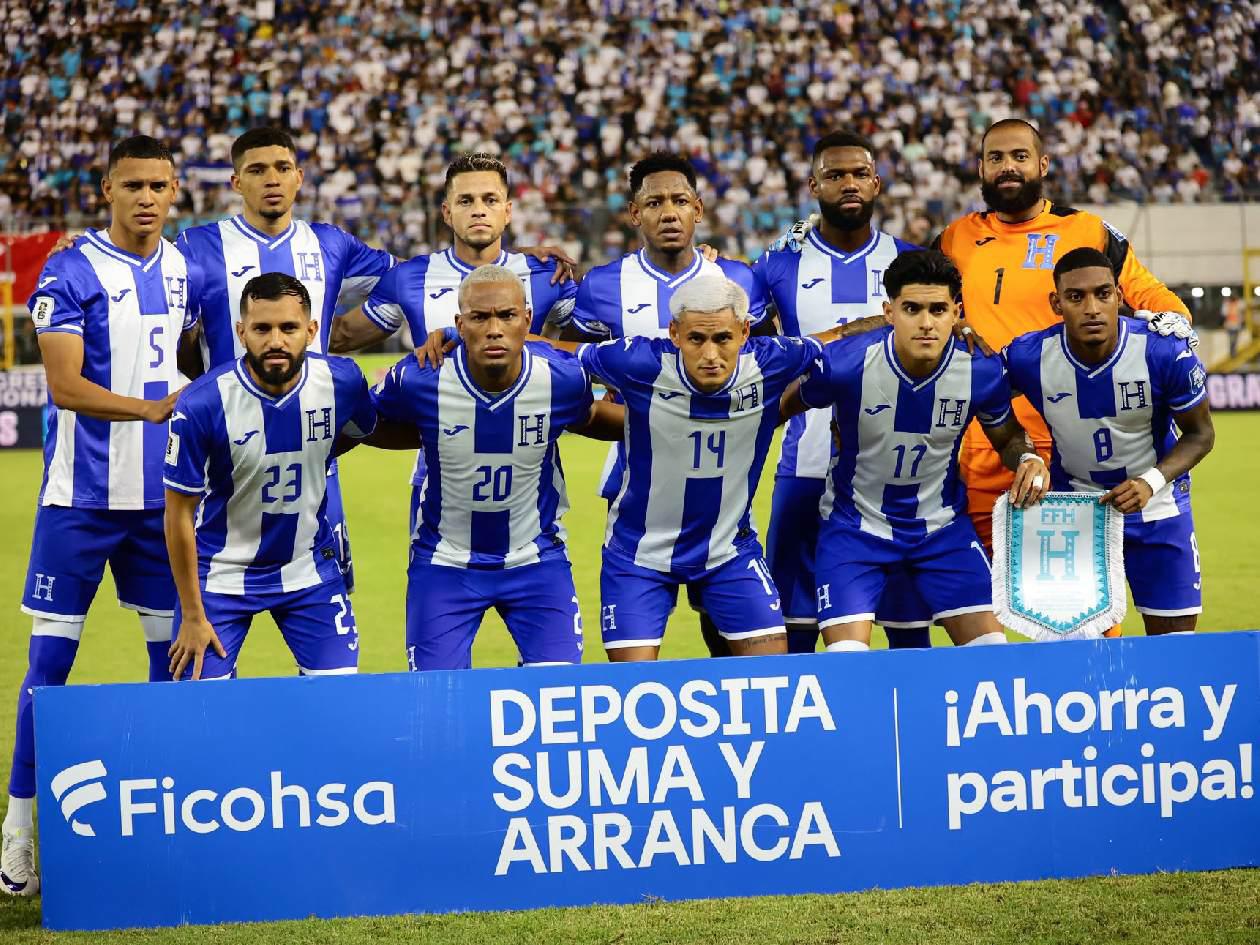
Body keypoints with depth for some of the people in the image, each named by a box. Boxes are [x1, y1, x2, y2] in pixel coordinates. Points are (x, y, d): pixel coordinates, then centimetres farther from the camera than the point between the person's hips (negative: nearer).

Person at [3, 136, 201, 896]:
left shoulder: (186, 271, 8)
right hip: (83, 496, -5)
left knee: (174, 648, 7)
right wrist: (150, 408, -28)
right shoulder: (71, 272, -9)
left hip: (162, 493, 5)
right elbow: (64, 385, -17)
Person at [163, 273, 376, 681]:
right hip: (221, 574, -3)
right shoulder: (201, 404, -22)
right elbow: (179, 514, -13)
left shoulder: (341, 381, -14)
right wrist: (192, 616, -10)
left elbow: (366, 431, 13)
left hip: (309, 569, 3)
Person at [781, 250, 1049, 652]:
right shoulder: (844, 364, -24)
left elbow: (1007, 436, 4)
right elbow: (788, 404, -1)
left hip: (943, 525, 2)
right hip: (855, 524, -2)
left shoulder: (983, 372, -17)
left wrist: (1028, 458, -16)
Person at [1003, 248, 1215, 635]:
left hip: (1156, 503, 0)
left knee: (1175, 635, 3)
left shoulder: (1166, 353, -23)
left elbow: (1199, 433, -9)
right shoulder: (1028, 357, -20)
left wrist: (1152, 482, -23)